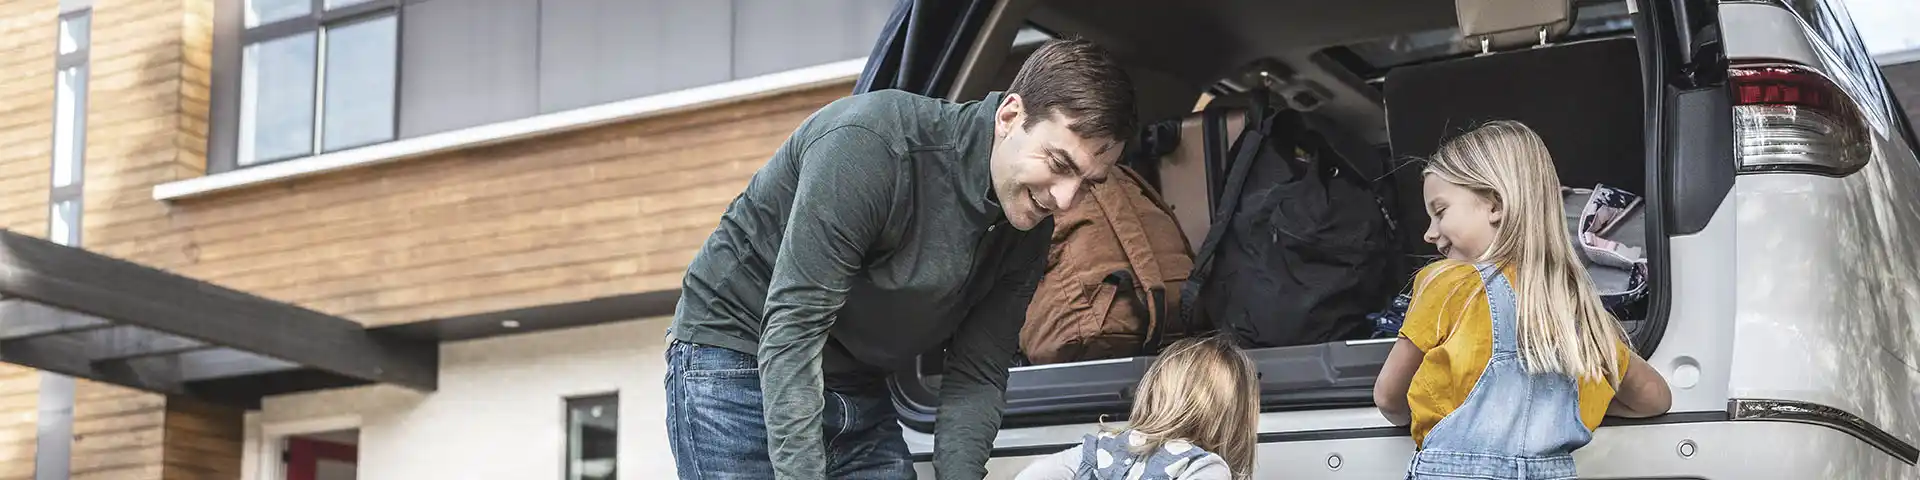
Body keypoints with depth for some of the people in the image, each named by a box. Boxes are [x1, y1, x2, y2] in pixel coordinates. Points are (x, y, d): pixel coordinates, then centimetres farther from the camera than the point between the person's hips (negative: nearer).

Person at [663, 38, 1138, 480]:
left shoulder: (1027, 231, -4)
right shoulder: (873, 141, -27)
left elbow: (977, 376, -1)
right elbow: (792, 326, -30)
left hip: (861, 396, 7)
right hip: (735, 362, -7)